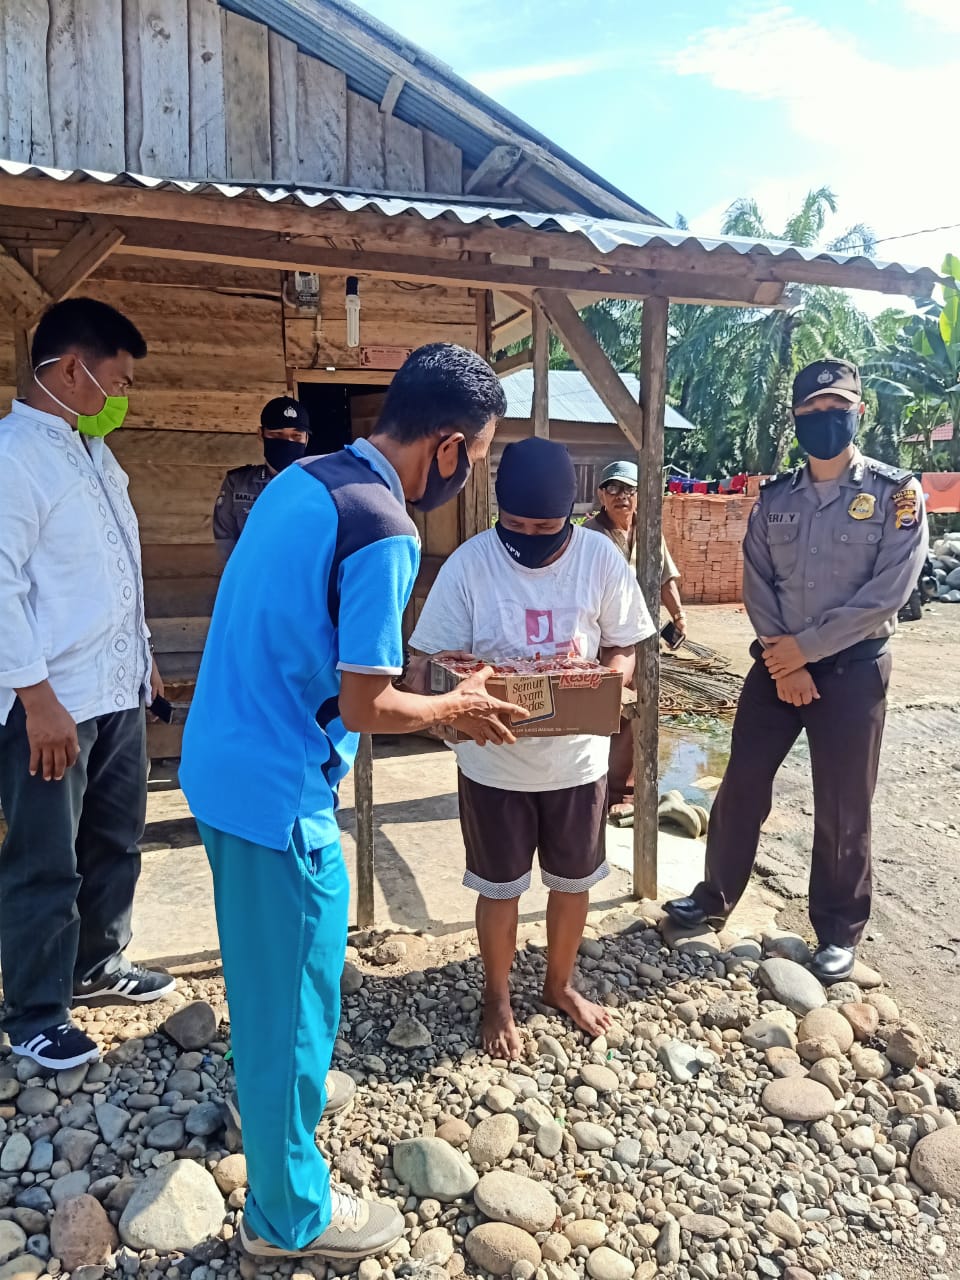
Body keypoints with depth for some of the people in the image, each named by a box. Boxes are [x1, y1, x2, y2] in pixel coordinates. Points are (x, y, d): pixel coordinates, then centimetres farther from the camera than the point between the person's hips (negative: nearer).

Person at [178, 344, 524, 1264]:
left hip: (219, 761, 9)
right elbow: (365, 707, -22)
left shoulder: (301, 478, 4)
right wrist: (454, 708, -3)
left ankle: (270, 1083, 56)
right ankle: (289, 1213, 32)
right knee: (292, 996, 10)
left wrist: (432, 688, 15)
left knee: (265, 969, 30)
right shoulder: (385, 534, -23)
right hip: (278, 791, -9)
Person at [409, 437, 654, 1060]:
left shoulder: (602, 558, -11)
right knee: (501, 888, 15)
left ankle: (560, 983, 47)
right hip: (494, 763, -2)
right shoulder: (469, 563, -14)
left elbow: (624, 649, -2)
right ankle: (498, 997, 40)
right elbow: (441, 660, -9)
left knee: (573, 881, 20)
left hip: (578, 758, 2)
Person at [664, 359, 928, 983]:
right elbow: (757, 588, 0)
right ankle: (716, 896, 31)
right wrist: (784, 664, -11)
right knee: (742, 787, 11)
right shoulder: (774, 500, 5)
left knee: (843, 809, 7)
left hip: (852, 669, -3)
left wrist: (806, 647, -16)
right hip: (777, 665, 4)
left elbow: (888, 592, -14)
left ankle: (839, 931, 27)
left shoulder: (896, 493, -6)